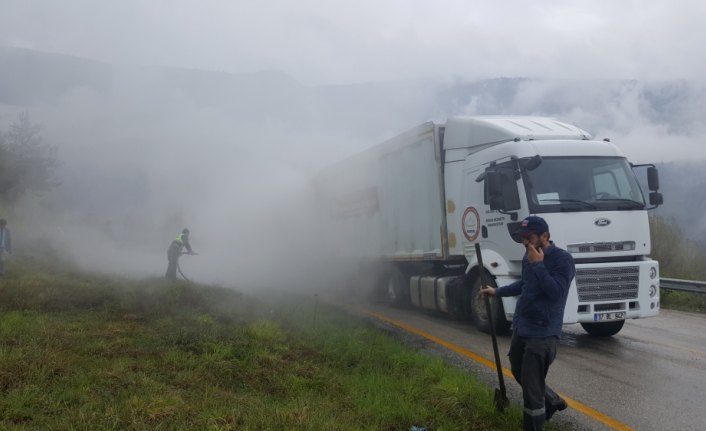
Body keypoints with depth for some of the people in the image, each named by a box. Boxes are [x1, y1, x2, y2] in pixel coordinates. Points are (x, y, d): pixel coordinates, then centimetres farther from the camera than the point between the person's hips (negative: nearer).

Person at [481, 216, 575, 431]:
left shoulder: (562, 259, -15)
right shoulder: (529, 257, 8)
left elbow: (556, 292, -27)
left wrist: (538, 265, -25)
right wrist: (497, 291, 30)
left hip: (542, 333, -8)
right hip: (520, 328, 8)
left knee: (531, 386, -5)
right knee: (519, 373, 22)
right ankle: (553, 401, 43)